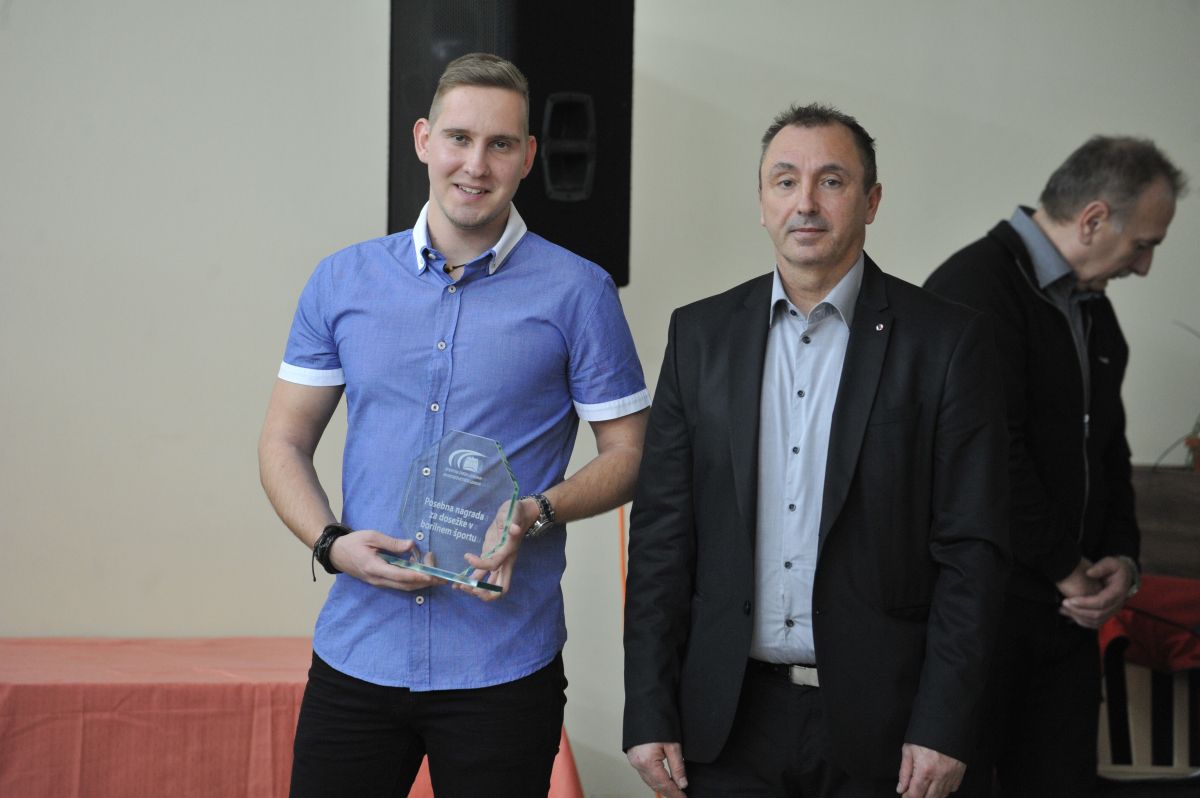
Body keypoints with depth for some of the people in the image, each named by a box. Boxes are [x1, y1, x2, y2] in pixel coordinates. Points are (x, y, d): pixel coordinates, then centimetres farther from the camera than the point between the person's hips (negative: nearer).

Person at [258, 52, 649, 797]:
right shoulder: (343, 281, 6)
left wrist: (538, 514, -16)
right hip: (355, 653, 2)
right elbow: (285, 442, 11)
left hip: (504, 670, -2)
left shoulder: (577, 292, -1)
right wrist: (332, 542, -8)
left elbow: (627, 453, 3)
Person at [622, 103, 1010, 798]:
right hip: (729, 715, 2)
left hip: (877, 722, -2)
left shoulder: (948, 340, -2)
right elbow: (662, 532, 5)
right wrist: (650, 715, -1)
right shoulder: (701, 334, 6)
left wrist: (944, 726, -11)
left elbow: (972, 550, -5)